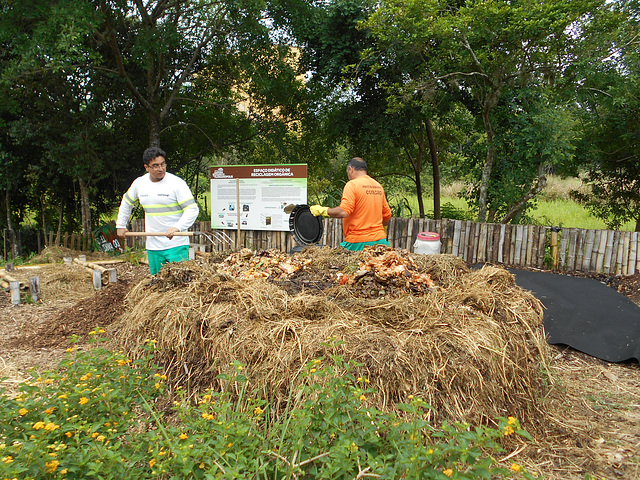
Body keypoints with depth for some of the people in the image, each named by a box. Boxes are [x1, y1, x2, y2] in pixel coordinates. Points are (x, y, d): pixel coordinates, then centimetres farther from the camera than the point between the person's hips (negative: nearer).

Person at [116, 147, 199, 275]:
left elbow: (192, 209, -14)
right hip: (153, 246, 5)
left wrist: (177, 227, -28)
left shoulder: (177, 183, -9)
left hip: (176, 245, -5)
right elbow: (126, 202, 26)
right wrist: (121, 225, 25)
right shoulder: (139, 183, 7)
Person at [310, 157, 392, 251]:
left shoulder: (352, 184, -8)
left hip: (358, 241, -7)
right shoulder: (379, 186, 13)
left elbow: (343, 212, -19)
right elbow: (387, 215, 20)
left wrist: (322, 210, -5)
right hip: (379, 239, 7)